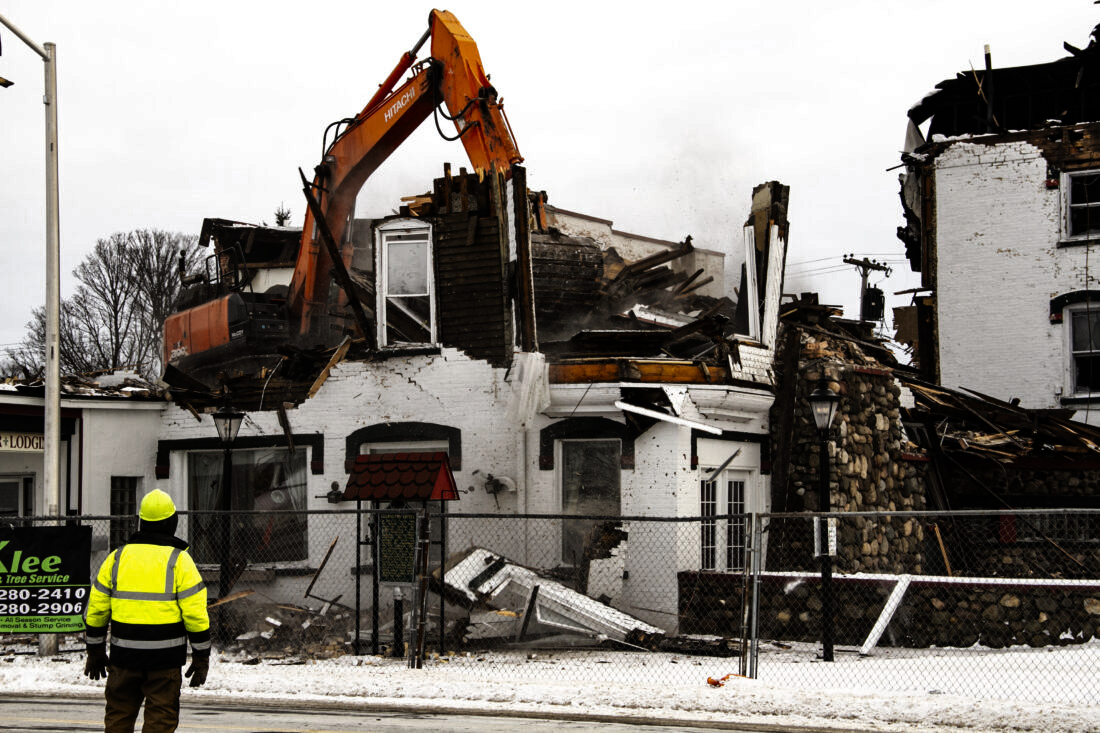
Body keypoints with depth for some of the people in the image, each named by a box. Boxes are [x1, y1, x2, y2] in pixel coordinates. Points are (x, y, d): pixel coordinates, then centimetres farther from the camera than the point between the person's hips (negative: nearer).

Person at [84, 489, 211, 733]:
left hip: (124, 656, 3)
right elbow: (196, 614, -10)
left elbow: (96, 610, 8)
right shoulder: (179, 561, -6)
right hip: (164, 657, -3)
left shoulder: (117, 557, 5)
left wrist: (95, 651, 17)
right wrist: (201, 657, -3)